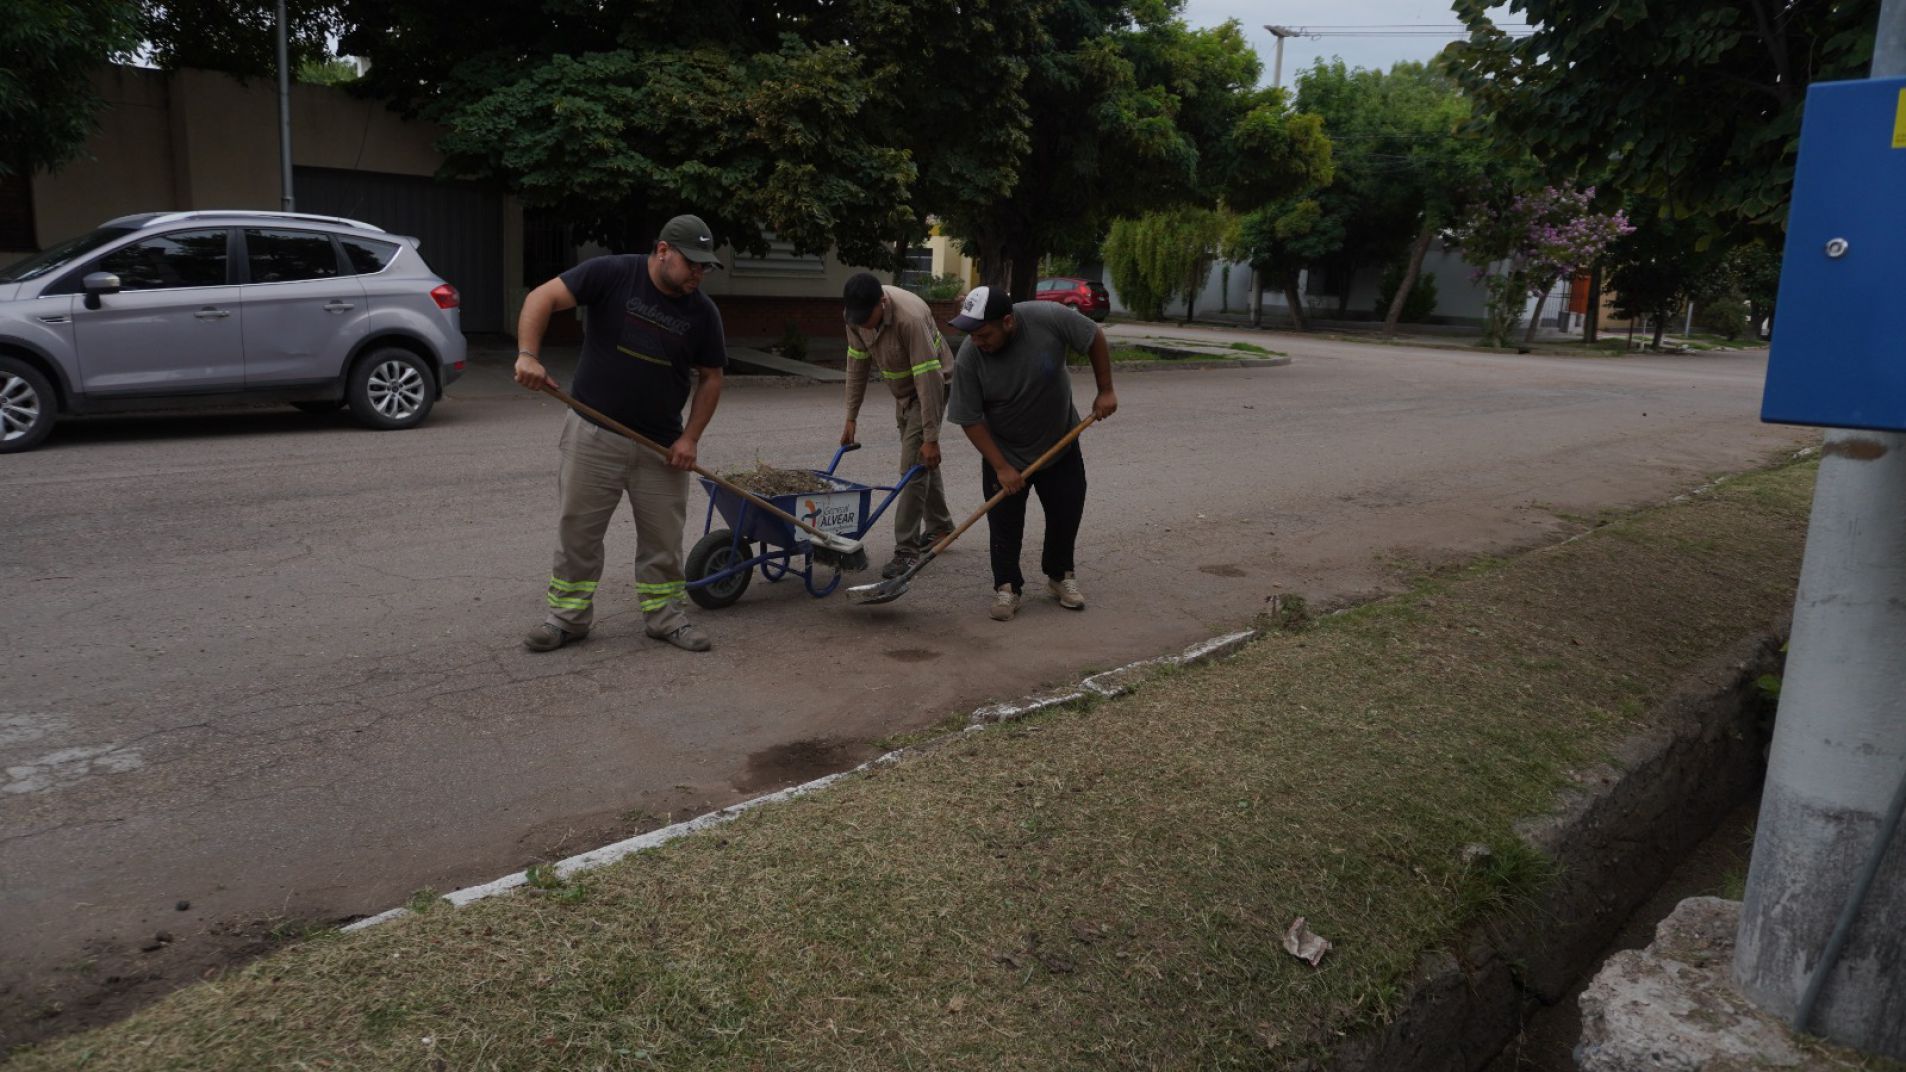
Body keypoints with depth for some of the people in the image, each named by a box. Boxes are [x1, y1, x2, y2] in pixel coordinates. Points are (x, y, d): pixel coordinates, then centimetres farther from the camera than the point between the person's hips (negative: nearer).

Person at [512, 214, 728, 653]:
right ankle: (568, 616, 19)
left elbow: (710, 378, 6)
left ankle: (664, 615, 23)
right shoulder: (611, 274, -9)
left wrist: (690, 437, -3)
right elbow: (542, 298, -13)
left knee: (663, 536, 8)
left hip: (661, 444, 2)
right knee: (578, 530, 6)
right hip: (594, 435, -2)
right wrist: (528, 354, -27)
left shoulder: (702, 312, -1)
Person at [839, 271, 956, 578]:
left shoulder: (910, 318, -36)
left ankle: (907, 550, -9)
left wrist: (931, 437, -34)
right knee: (920, 462, 18)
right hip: (902, 391, 8)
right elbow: (857, 365, -3)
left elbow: (928, 378, -35)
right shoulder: (857, 314, -14)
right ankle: (939, 526, 36)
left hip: (929, 388, -7)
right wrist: (851, 418, -2)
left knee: (915, 465, -13)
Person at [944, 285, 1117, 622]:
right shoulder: (968, 359, -26)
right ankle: (1007, 587, 16)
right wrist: (1001, 468, -19)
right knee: (1004, 524, 0)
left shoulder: (1049, 318, -27)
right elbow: (970, 419, -18)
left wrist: (1105, 391, -9)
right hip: (1004, 451, -1)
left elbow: (1095, 339, -10)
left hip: (1060, 444, 2)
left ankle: (1060, 576, 30)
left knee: (1067, 513, 10)